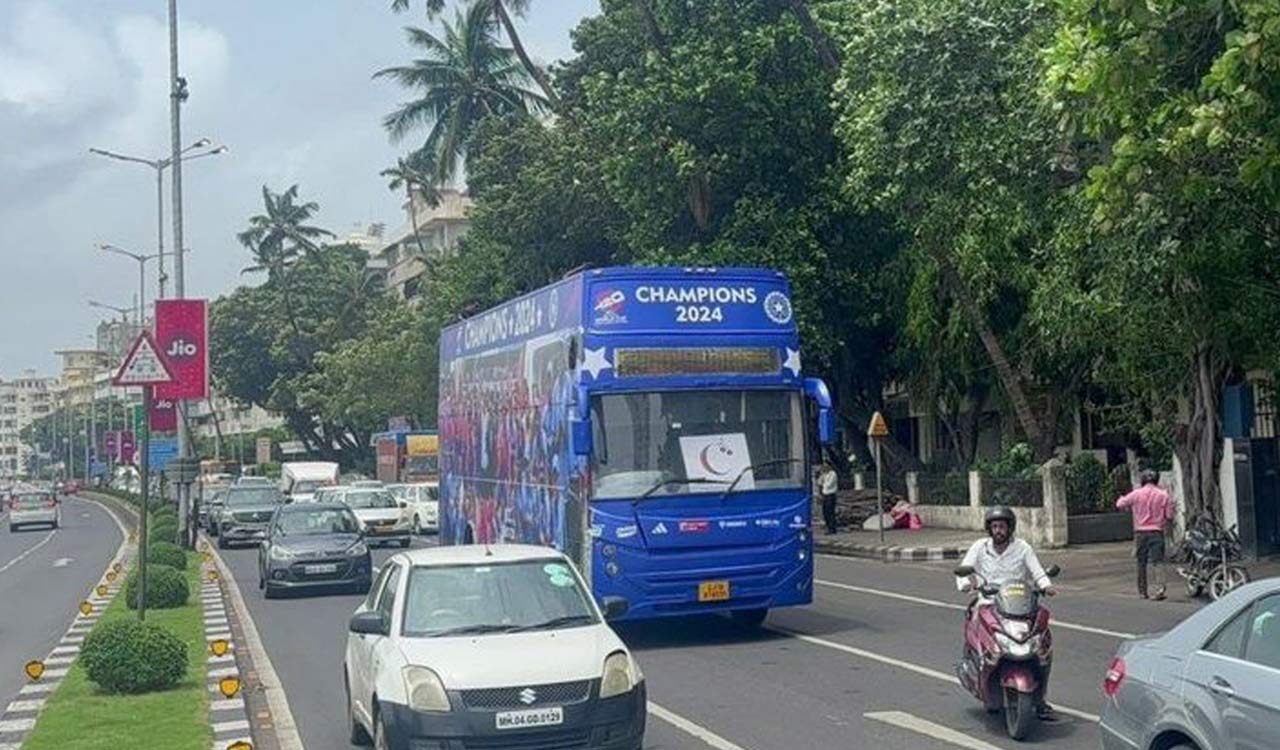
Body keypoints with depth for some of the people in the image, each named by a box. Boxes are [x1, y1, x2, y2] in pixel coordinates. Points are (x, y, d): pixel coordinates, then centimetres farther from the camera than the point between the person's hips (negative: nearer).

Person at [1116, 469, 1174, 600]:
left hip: (1140, 532, 1)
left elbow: (1119, 505, 5)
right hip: (1157, 532, -1)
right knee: (1158, 561, -4)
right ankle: (1160, 588, -22)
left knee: (1141, 563, 10)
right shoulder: (1163, 495, -1)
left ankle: (1142, 592, 15)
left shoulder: (1136, 494, -2)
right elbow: (1169, 516, -1)